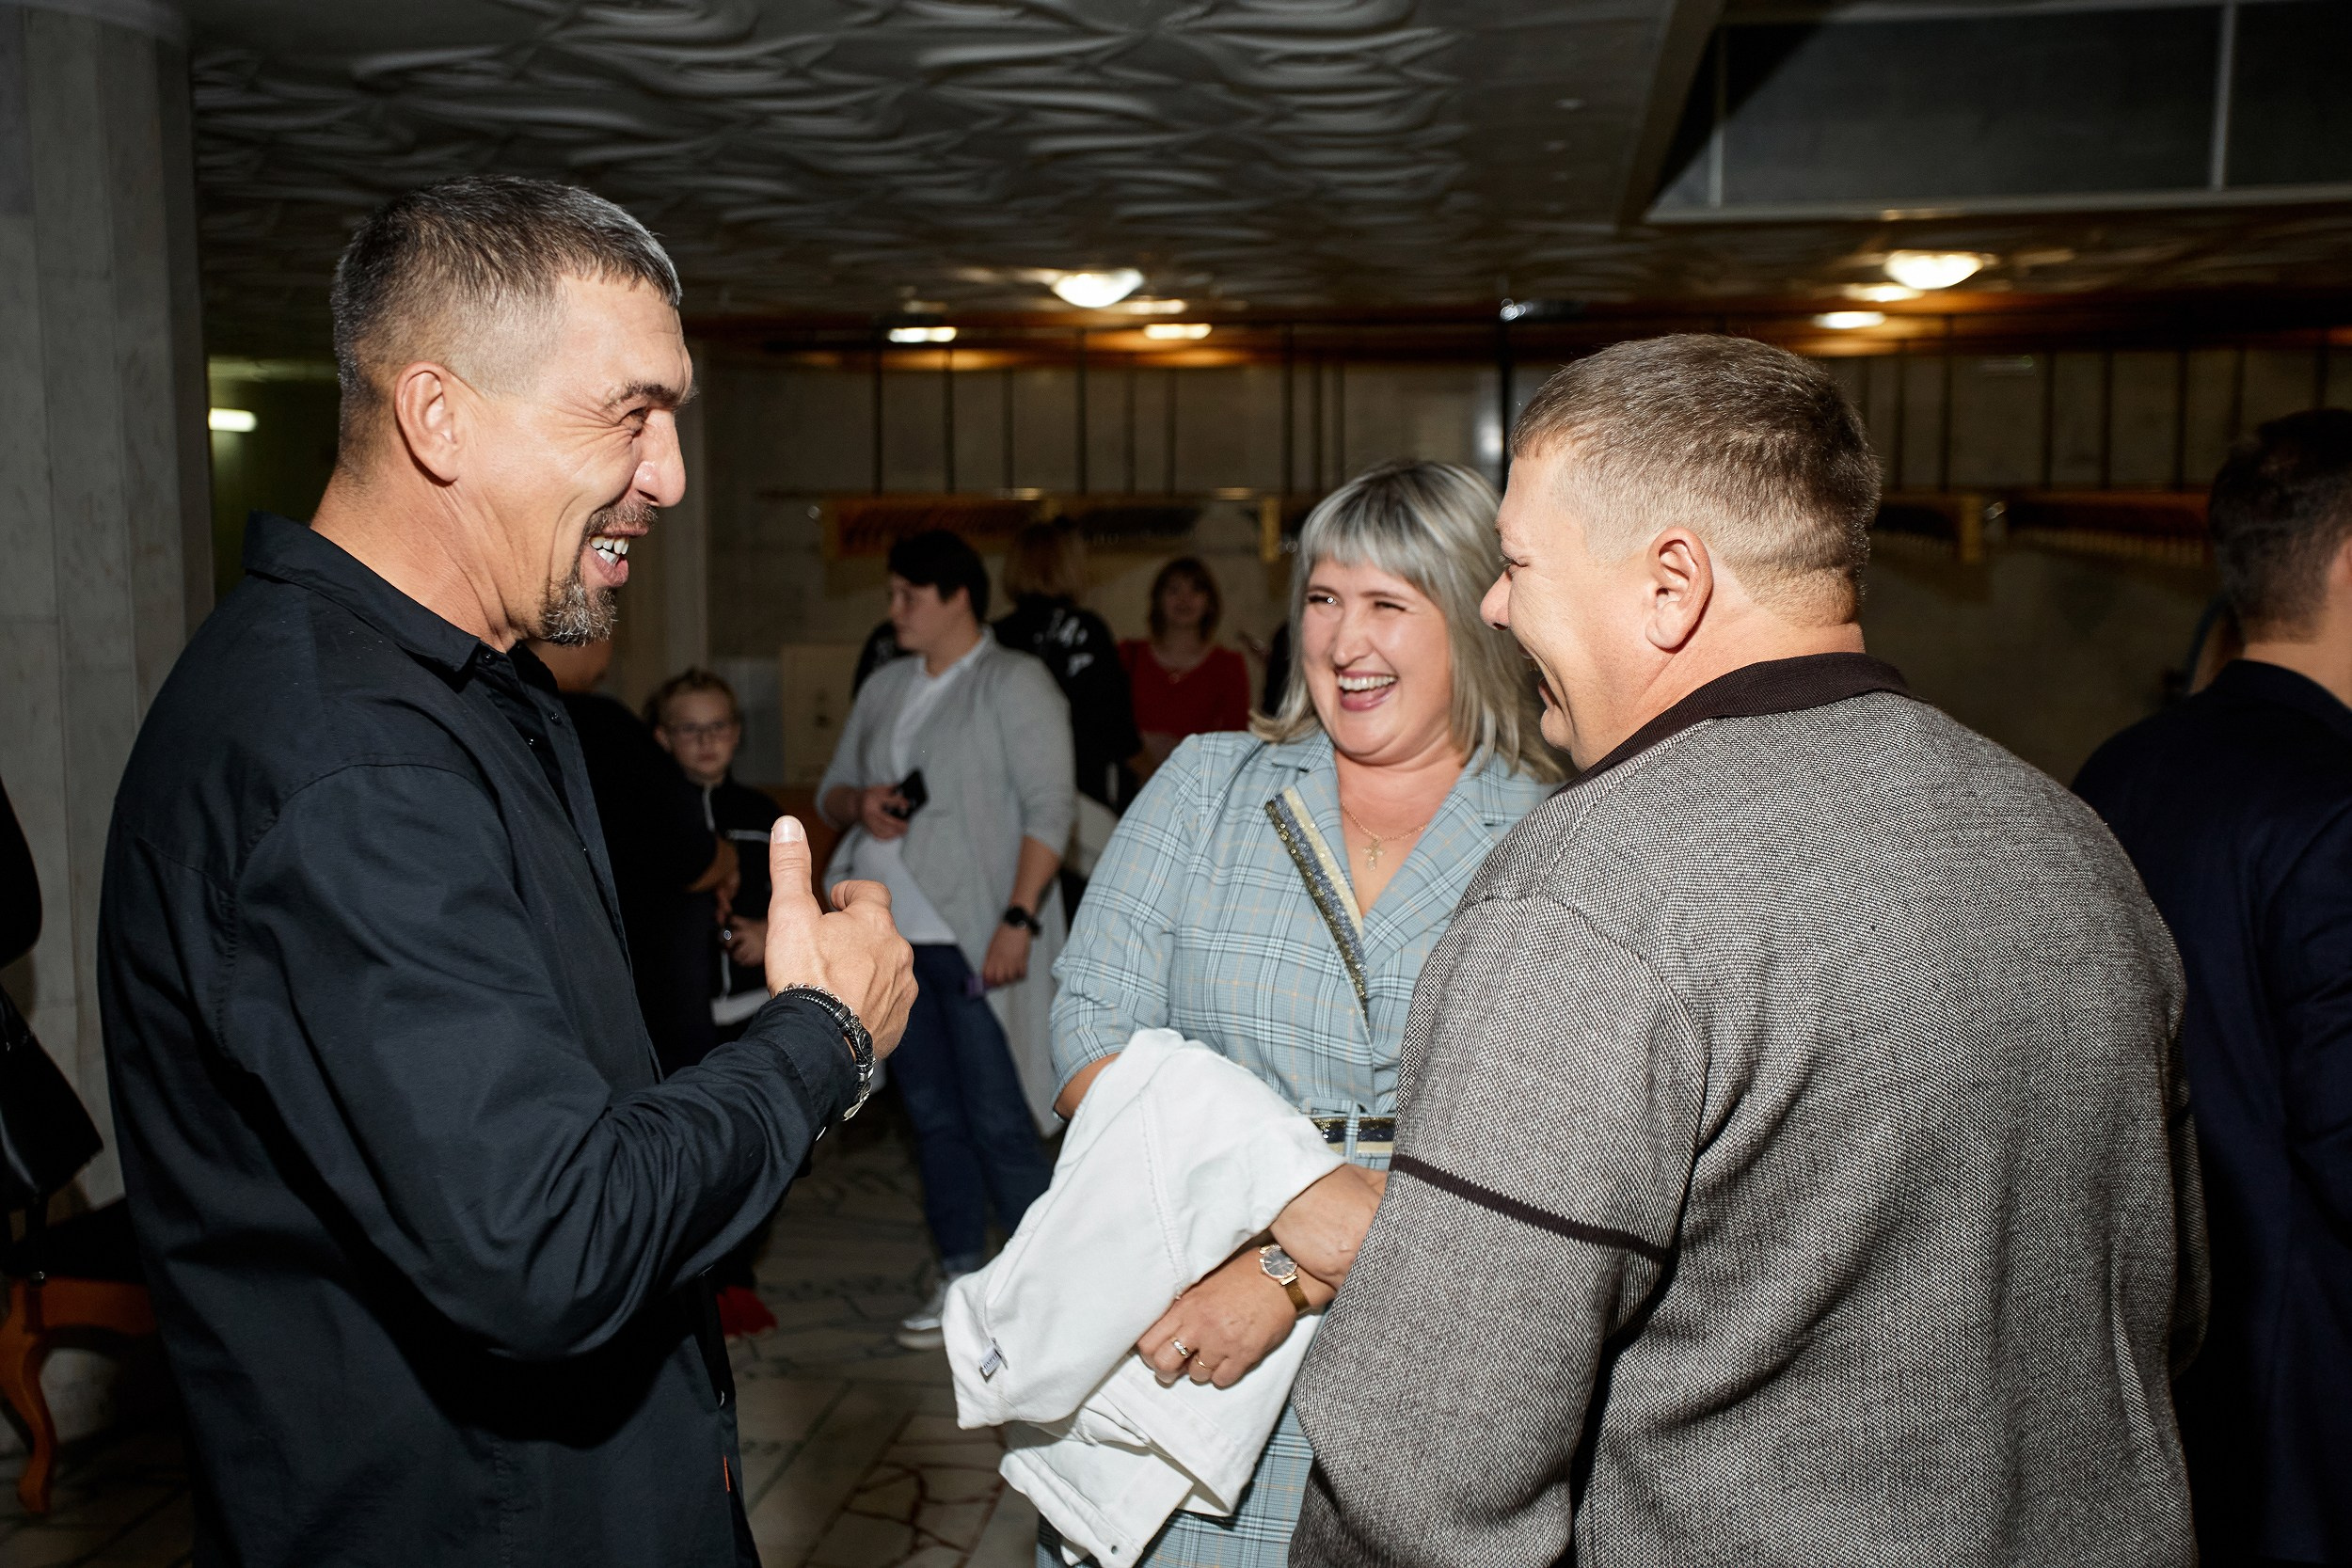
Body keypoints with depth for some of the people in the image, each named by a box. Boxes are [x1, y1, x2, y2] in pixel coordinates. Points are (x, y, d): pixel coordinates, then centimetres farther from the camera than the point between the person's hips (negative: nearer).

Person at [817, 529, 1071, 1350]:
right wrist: (859, 804, -3)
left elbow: (1048, 810, -12)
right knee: (932, 1116, 12)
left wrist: (1018, 920, -19)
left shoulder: (1015, 682, -5)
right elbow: (830, 791, 22)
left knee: (998, 1120, -6)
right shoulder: (884, 688, 16)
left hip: (976, 940, -7)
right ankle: (961, 1281, 24)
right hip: (894, 938, 7)